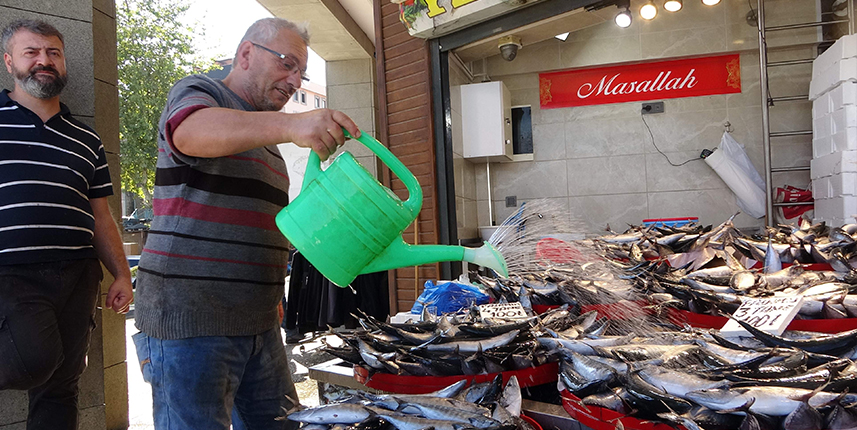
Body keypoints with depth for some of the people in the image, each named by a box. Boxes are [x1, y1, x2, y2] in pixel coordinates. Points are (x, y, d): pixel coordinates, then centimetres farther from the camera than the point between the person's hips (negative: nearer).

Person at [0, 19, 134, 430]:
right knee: (37, 358, -25)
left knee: (61, 384, 6)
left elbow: (100, 216, 19)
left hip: (77, 276, 4)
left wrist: (122, 274, 11)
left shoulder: (87, 140, 17)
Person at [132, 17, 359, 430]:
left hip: (259, 324, 8)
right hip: (189, 319, -8)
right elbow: (193, 131, -30)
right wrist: (291, 124, -45)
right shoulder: (196, 92, -3)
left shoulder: (264, 133, 22)